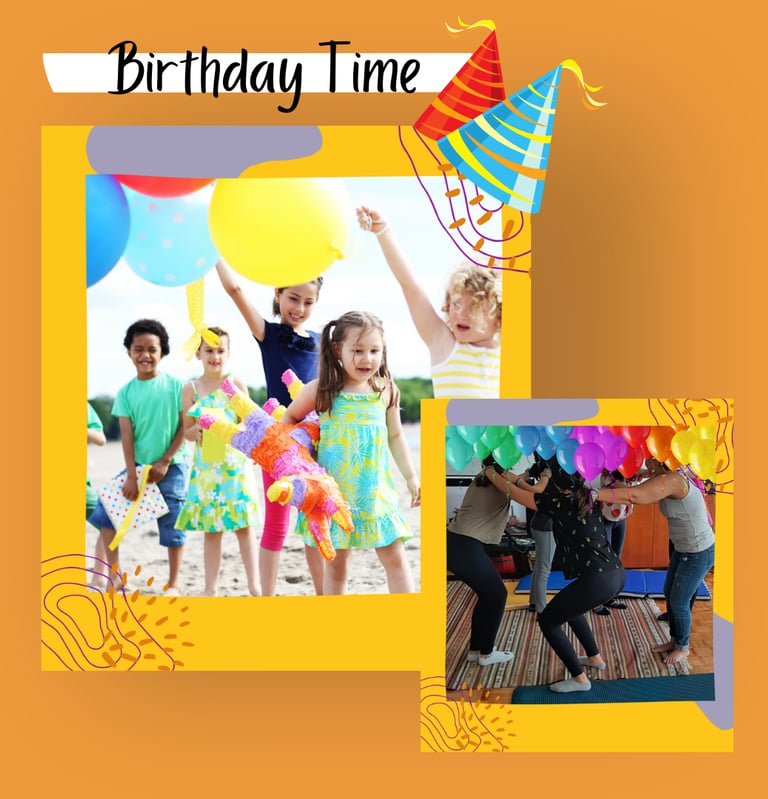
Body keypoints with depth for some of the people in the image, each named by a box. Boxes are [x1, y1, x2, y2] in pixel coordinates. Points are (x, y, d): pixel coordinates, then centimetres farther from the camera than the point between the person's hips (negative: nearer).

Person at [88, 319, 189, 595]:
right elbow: (127, 435, -3)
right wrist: (130, 476, -9)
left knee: (172, 526, 3)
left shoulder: (175, 386, -7)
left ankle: (173, 584, 18)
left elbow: (184, 427, -6)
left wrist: (164, 462, -11)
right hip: (139, 465, 3)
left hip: (171, 466, -3)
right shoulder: (126, 392, 1)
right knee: (105, 511, -1)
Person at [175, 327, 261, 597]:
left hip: (235, 463, -2)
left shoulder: (237, 384, 0)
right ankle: (211, 587, 16)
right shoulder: (191, 389, 4)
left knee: (244, 526, -1)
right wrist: (197, 431, -14)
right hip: (206, 465, 2)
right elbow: (186, 430, 7)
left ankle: (254, 585, 8)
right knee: (211, 529, 7)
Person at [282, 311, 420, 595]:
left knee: (395, 558, 1)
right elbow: (291, 417, 9)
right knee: (335, 564, 9)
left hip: (376, 491, 2)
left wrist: (411, 477, 11)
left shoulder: (386, 390, 0)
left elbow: (396, 436, 11)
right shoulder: (321, 390, -7)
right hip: (333, 493, -1)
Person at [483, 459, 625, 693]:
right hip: (616, 574, 8)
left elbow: (513, 492, 0)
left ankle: (579, 679, 13)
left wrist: (490, 472, 16)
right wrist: (512, 475, 26)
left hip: (598, 581, -8)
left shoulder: (558, 502, -10)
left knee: (548, 621, 10)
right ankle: (595, 657, 40)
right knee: (568, 606, 33)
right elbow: (543, 493, 24)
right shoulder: (588, 496, 11)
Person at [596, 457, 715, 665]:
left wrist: (593, 494, -45)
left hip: (699, 553, -9)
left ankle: (683, 647, 29)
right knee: (669, 593, 20)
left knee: (679, 602, 6)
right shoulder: (666, 479, 1)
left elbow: (634, 495, -42)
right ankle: (675, 640, 39)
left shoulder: (673, 480, -31)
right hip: (683, 549, 9)